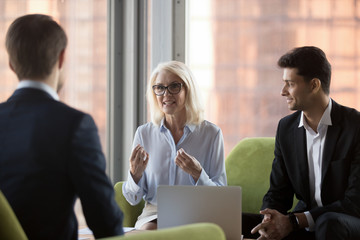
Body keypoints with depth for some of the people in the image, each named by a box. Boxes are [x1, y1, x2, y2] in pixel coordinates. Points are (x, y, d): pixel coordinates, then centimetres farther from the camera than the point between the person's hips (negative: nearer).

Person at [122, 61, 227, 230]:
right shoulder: (144, 133, 6)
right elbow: (133, 199, 7)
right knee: (147, 231, -33)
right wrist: (136, 173, -13)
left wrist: (197, 173, -19)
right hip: (154, 215, 1)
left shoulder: (211, 134, -1)